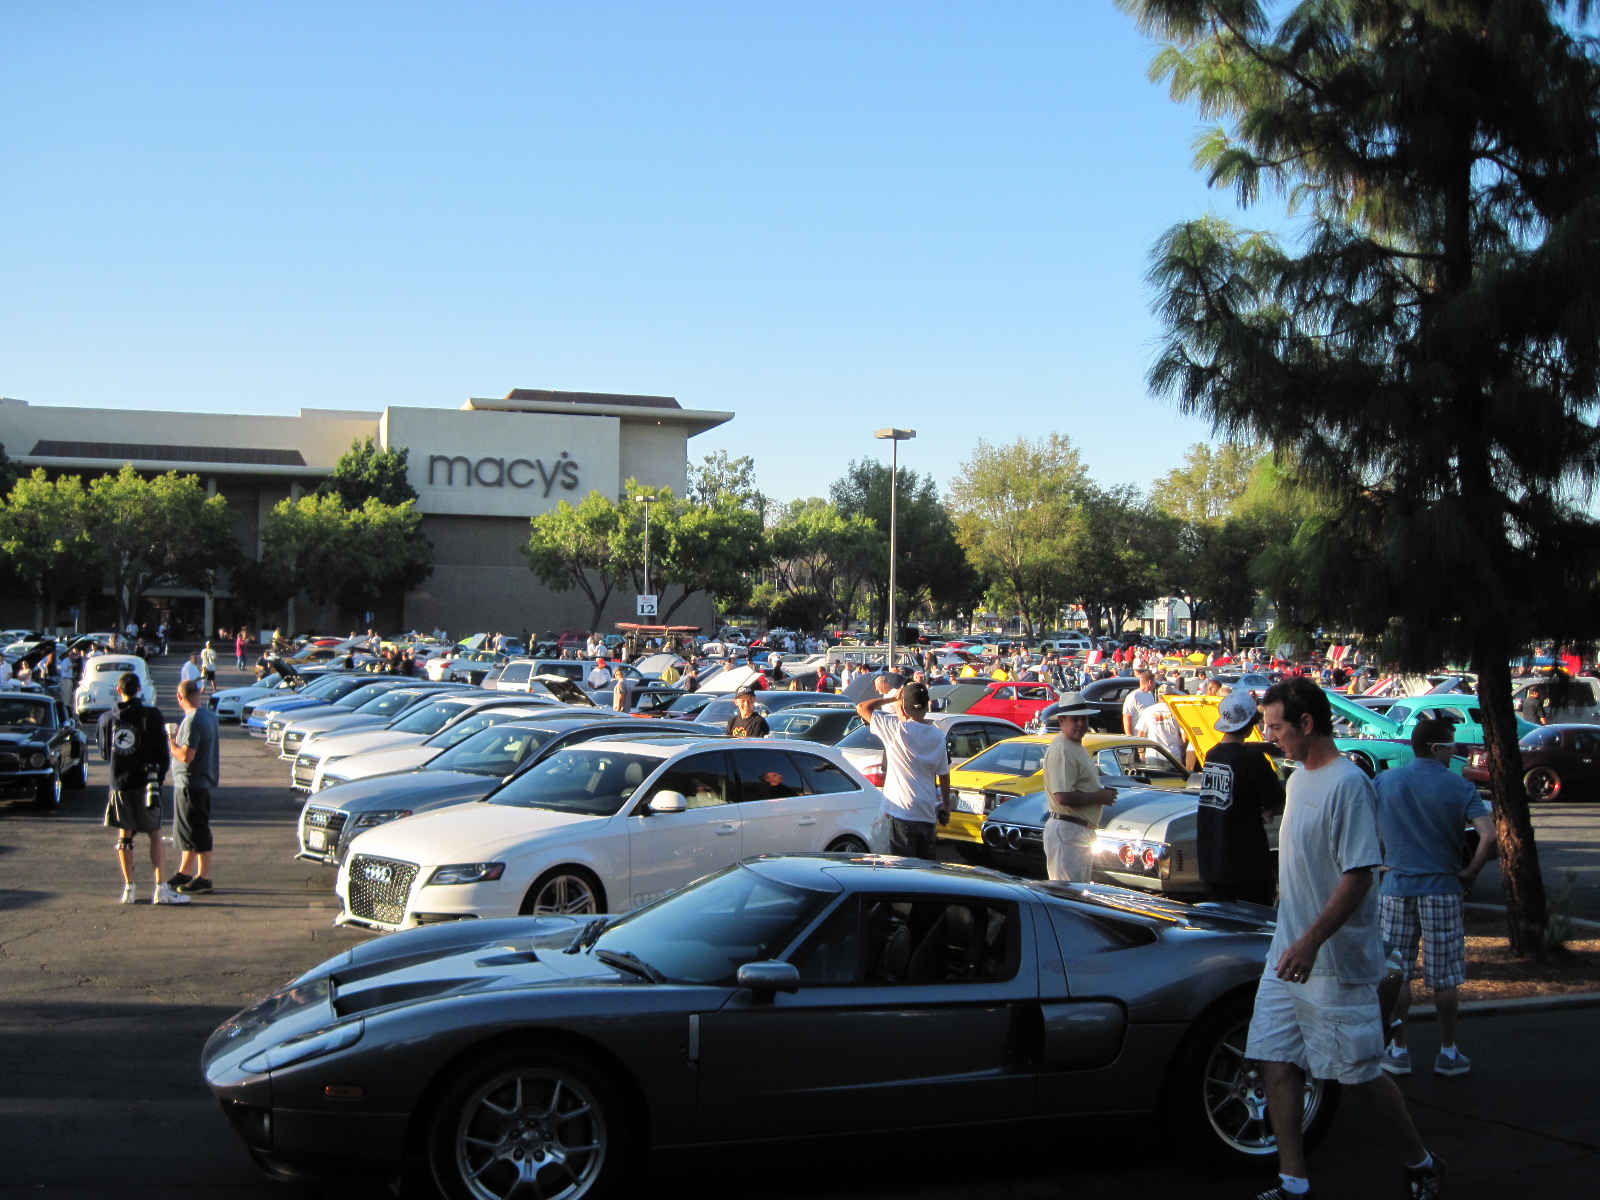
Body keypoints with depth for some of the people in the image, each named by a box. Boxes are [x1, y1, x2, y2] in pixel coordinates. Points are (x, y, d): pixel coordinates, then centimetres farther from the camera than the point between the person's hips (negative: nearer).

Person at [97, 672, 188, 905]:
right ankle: (161, 888, -5)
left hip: (118, 783, 3)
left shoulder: (106, 719, 3)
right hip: (144, 781, -3)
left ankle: (129, 888, 13)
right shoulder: (151, 715, -8)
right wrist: (159, 777, 6)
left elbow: (104, 752, 13)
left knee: (124, 835, 12)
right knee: (155, 836, 1)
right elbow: (161, 752, -7)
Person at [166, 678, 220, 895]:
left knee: (197, 832, -3)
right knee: (186, 830, 19)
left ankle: (203, 878, 3)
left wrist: (171, 743, -10)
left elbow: (186, 756, -26)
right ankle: (185, 872, 29)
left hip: (191, 784, -10)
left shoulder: (192, 721, -22)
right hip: (202, 781, 10)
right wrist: (178, 737, 14)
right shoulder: (208, 714, 9)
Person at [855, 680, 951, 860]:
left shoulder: (897, 729, -13)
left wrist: (890, 698, 3)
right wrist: (946, 806, 22)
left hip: (903, 813, -6)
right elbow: (944, 775, 11)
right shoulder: (938, 735, 5)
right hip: (928, 814, 6)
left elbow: (862, 708, -7)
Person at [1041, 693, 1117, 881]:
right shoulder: (1061, 750, -18)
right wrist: (1099, 797, -14)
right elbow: (1063, 797, -26)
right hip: (1066, 830, -11)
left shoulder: (1077, 747, 17)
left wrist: (1102, 793, 7)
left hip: (1082, 830, 11)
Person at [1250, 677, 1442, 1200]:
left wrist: (1312, 941, -28)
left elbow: (1359, 875, -22)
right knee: (1277, 1063, 5)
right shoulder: (1299, 778, 11)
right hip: (1288, 955, 8)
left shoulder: (1348, 783, -17)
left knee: (1360, 1072, 2)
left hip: (1336, 961, -8)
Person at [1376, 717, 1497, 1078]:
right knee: (1445, 978, 8)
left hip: (1395, 888, 2)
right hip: (1441, 888, -2)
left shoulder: (1384, 782, 2)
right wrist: (1471, 871, -4)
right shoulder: (1459, 788, -7)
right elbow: (1489, 835, -18)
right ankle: (1448, 1052, 15)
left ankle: (1397, 1050, 12)